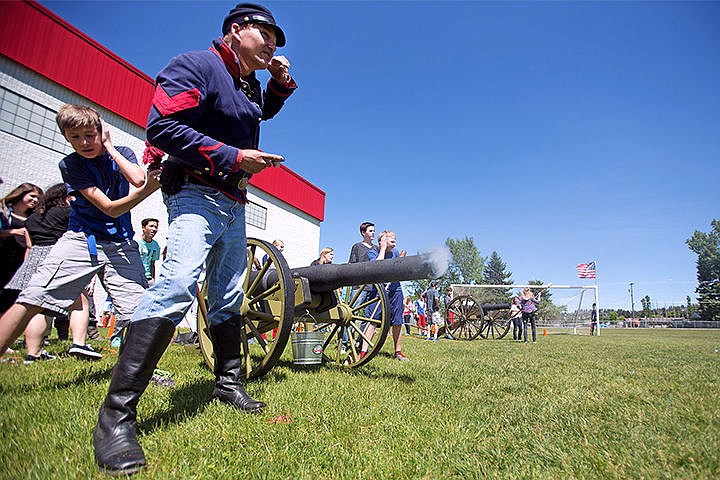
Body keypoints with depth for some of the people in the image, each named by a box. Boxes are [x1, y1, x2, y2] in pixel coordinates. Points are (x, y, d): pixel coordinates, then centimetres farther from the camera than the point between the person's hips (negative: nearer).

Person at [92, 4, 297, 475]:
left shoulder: (250, 85, 18)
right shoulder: (197, 65, -7)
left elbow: (266, 110, 40)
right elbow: (162, 126, -19)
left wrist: (282, 81, 19)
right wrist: (234, 156, -21)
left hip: (235, 204, 9)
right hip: (198, 194, -9)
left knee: (229, 295, 11)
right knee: (178, 284, -25)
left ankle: (228, 382, 25)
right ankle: (117, 414, -19)